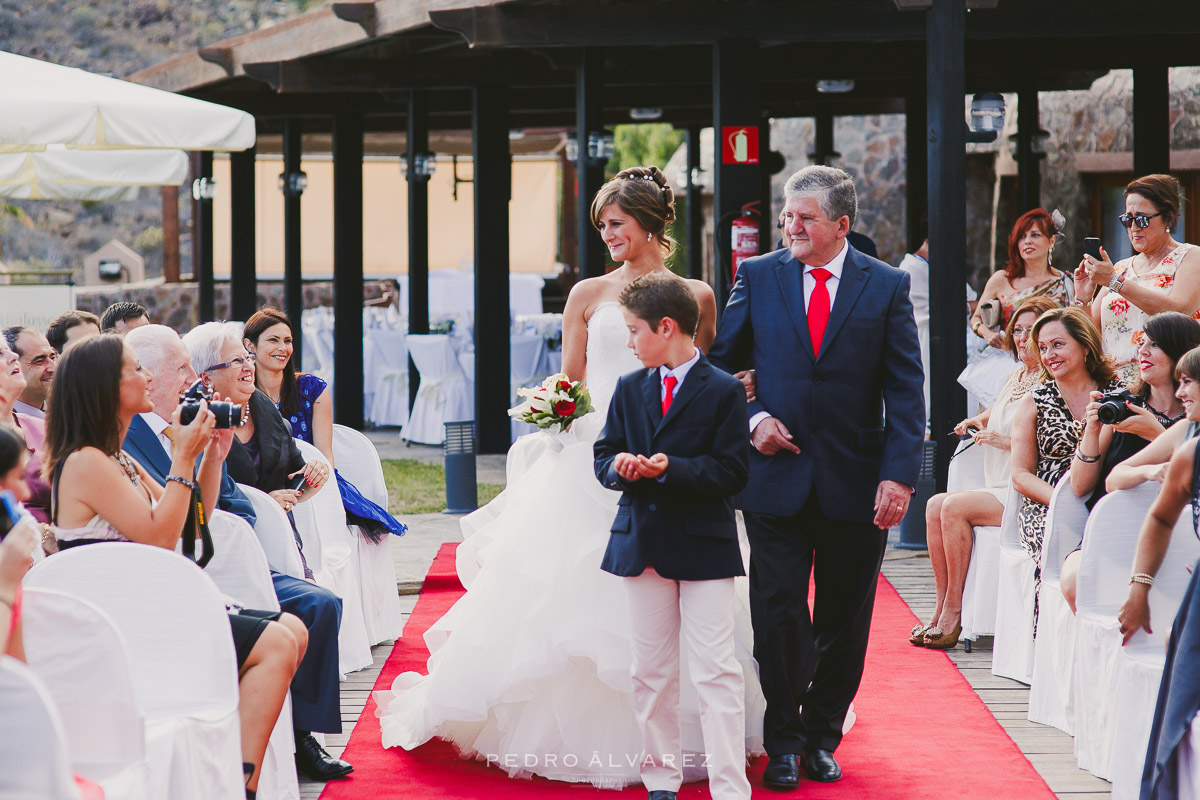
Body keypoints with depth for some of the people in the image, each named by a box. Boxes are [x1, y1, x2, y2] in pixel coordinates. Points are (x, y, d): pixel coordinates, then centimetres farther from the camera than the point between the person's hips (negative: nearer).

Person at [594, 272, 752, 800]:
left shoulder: (724, 391, -5)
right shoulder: (629, 390, 11)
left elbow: (733, 472, -9)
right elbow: (604, 455, 11)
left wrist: (670, 469, -20)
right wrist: (619, 467, -12)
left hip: (705, 546, -5)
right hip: (641, 544, 5)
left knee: (716, 672, -8)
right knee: (651, 671, 9)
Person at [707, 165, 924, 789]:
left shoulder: (887, 286, 0)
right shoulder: (757, 277, 3)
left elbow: (905, 391, -3)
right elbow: (720, 362, 9)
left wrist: (899, 474, -12)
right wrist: (751, 419, -8)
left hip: (854, 483, 0)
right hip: (777, 479, 0)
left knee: (843, 622, 9)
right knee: (777, 616, 0)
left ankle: (822, 737, 25)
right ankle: (783, 743, 14)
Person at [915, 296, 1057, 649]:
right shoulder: (1017, 376, 18)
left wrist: (1007, 441, -21)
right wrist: (979, 420, 25)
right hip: (999, 492, 9)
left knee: (955, 507, -25)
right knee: (936, 505, -11)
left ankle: (953, 611, -18)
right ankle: (941, 610, -13)